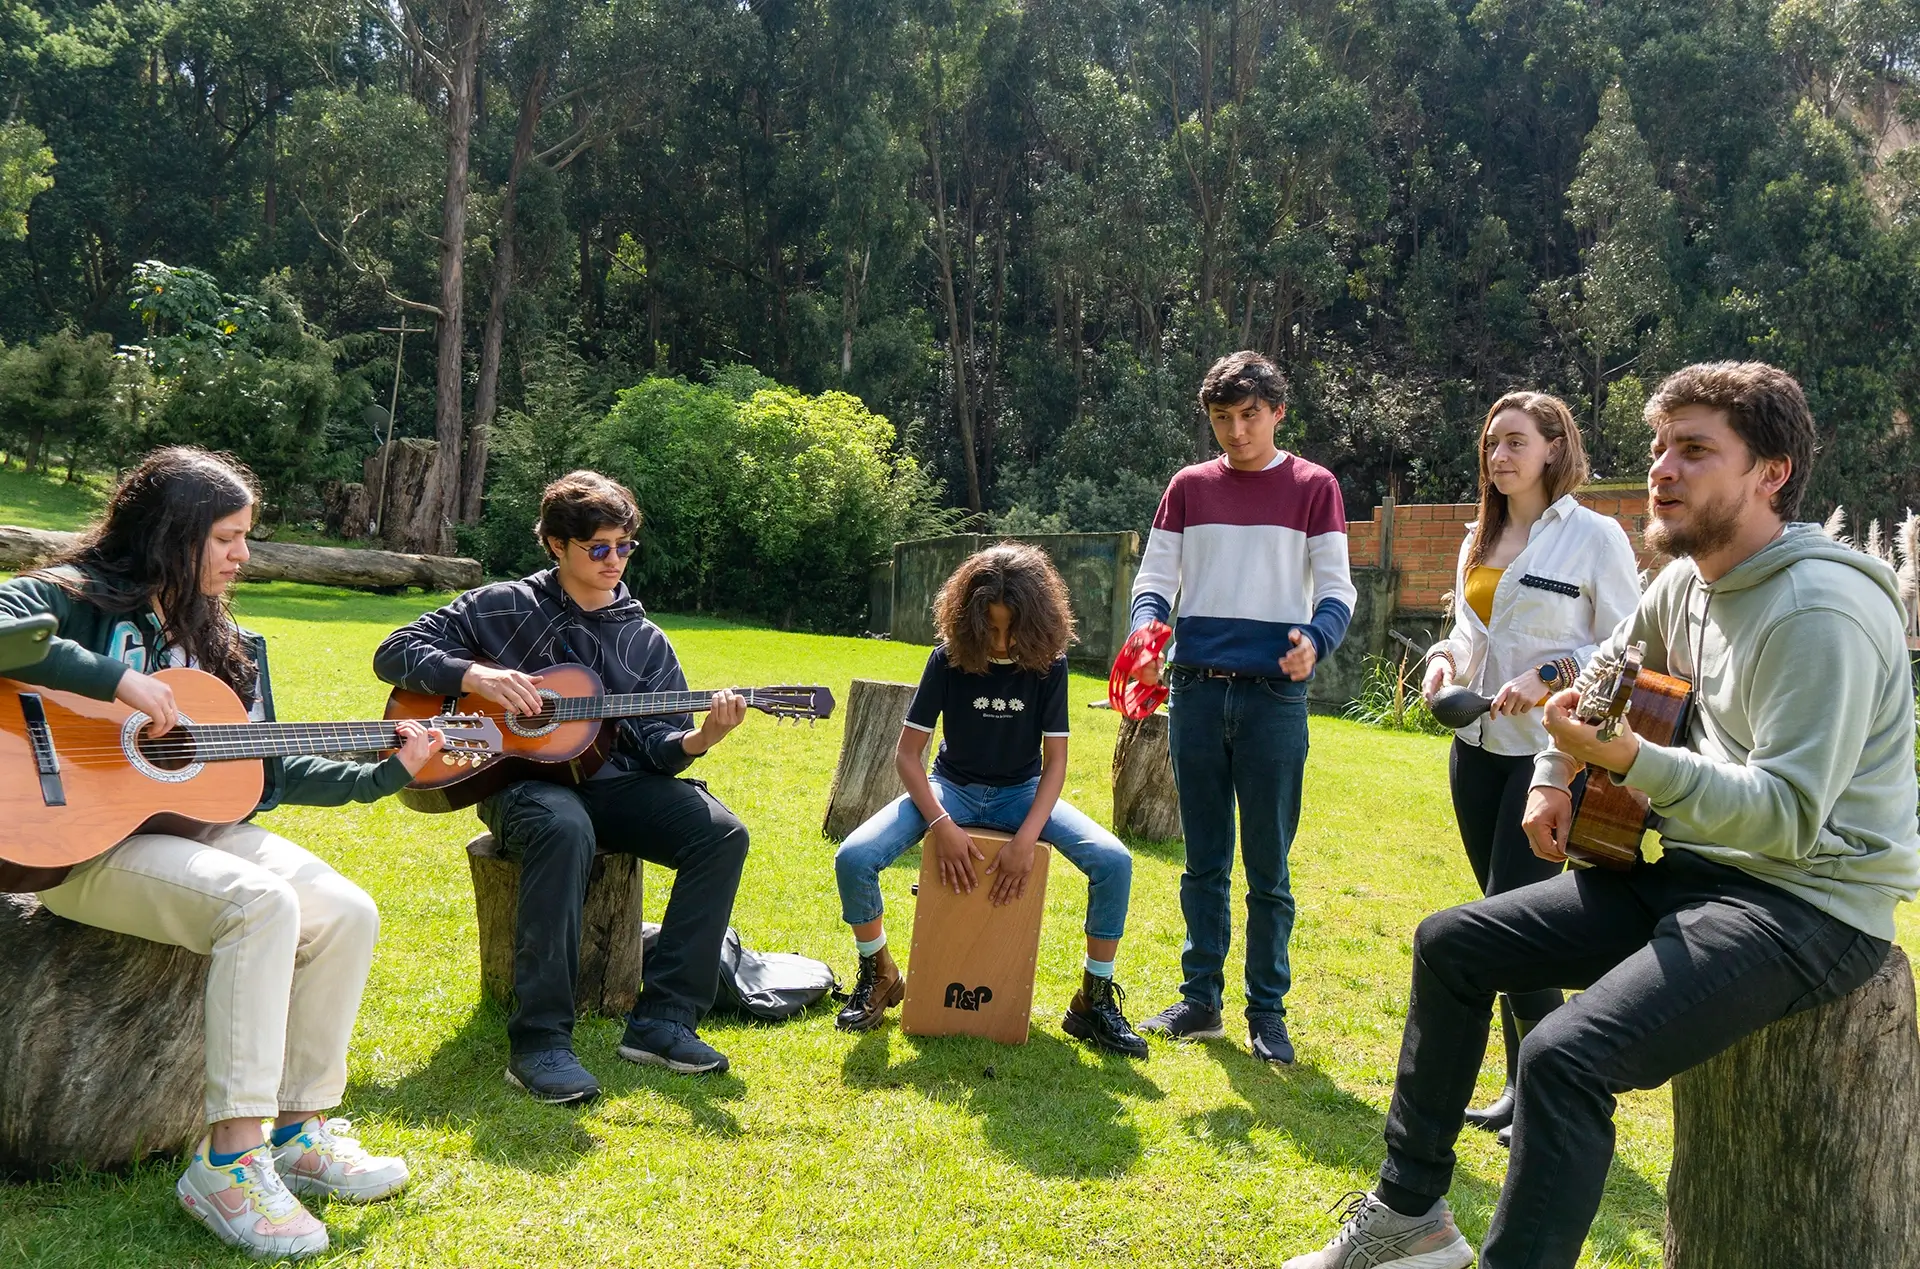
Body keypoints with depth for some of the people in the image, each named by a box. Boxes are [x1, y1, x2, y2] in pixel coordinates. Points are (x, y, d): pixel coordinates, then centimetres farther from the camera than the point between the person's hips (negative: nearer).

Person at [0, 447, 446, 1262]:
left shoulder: (223, 643, 16)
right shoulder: (76, 597, -4)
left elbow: (270, 772, 15)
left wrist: (386, 775, 7)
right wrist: (116, 680, -28)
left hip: (194, 827, 7)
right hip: (82, 842, -7)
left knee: (346, 912, -13)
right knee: (263, 902, -31)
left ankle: (302, 1131, -2)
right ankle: (229, 1161, -24)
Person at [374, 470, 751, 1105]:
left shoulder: (645, 642, 13)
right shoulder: (504, 607, 5)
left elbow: (657, 746, 6)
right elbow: (394, 653, 3)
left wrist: (697, 739, -17)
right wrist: (474, 676, -15)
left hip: (612, 783, 4)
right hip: (523, 778, -4)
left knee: (722, 831, -21)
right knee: (565, 827, -40)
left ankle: (662, 1020, -16)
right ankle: (540, 1042, -33)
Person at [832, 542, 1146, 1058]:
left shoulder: (1048, 664, -10)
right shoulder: (949, 660, -12)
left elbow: (1055, 760, -11)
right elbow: (907, 753, -12)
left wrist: (1026, 840, -25)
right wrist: (942, 826, -26)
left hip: (1022, 792, 0)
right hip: (953, 787, 0)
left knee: (1114, 861, -25)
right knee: (853, 858, -24)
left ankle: (1095, 1001, -6)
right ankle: (879, 976, 4)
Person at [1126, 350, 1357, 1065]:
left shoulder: (1313, 487, 4)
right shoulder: (1189, 486, 10)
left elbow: (1336, 587, -1)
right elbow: (1156, 575, 7)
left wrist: (1316, 639, -22)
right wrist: (1147, 624, -15)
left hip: (1273, 693, -2)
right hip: (1197, 688, 3)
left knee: (1267, 865, 3)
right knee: (1204, 859, 10)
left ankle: (1267, 1011, 15)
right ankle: (1200, 999, 20)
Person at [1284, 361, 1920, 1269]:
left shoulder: (1820, 612, -21)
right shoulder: (1690, 580, 7)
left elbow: (1790, 816, -27)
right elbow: (1607, 669, 27)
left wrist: (1633, 761, -38)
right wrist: (1554, 774, 15)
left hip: (1810, 901, -9)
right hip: (1692, 867, 9)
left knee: (1566, 1056, -31)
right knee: (1450, 945, 7)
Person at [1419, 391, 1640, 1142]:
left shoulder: (1595, 537, -6)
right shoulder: (1480, 541, 13)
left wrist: (1551, 676, -19)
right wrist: (1446, 657, 1)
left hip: (1551, 751, -7)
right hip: (1478, 744, 7)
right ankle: (1521, 1083, 22)